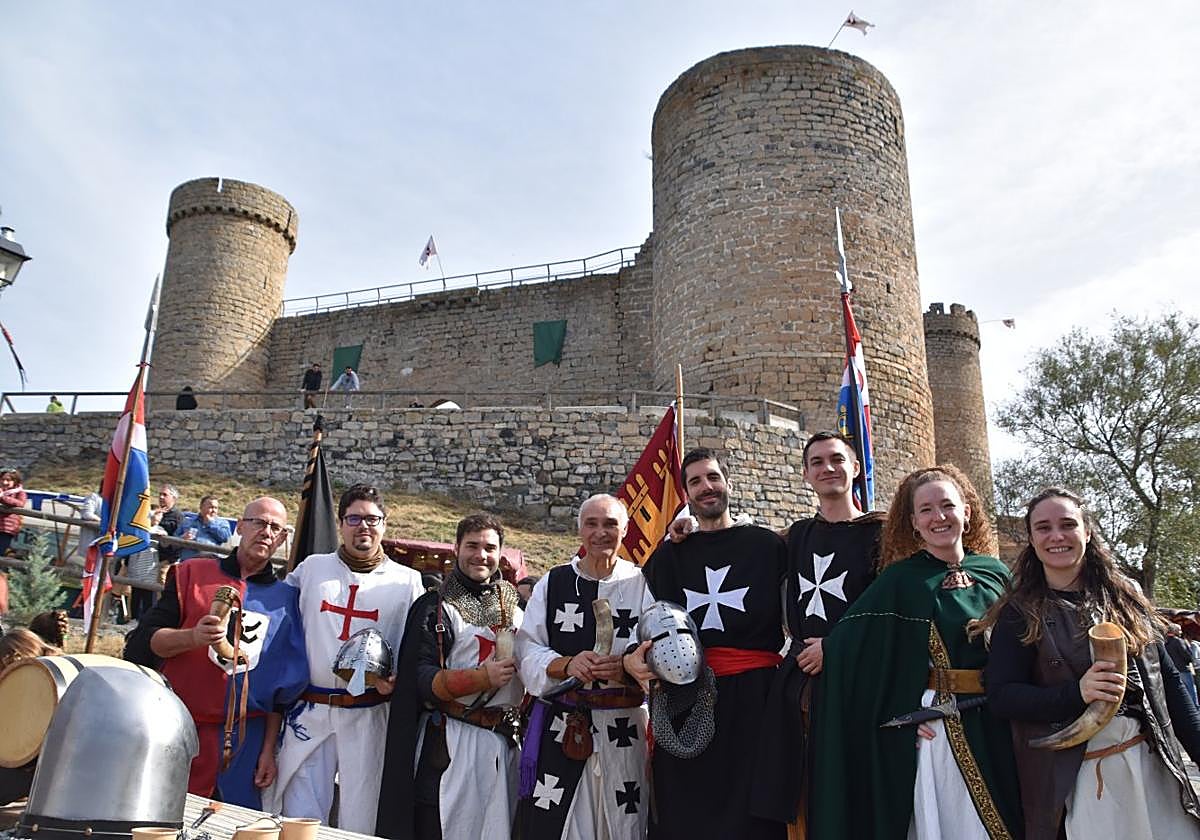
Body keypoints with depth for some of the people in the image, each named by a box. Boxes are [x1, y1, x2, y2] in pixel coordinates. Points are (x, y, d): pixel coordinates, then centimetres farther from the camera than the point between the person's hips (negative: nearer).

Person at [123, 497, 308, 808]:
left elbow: (283, 685, 8)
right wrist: (193, 637, -20)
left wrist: (269, 748, 6)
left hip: (245, 737, 1)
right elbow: (145, 639, -1)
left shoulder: (286, 598, 5)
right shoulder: (192, 573, 3)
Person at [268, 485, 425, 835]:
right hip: (309, 710, 2)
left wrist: (395, 679, -14)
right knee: (298, 817, 7)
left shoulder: (407, 580, 2)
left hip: (368, 716, -1)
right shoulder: (311, 568, 8)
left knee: (360, 820, 9)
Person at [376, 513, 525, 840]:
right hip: (449, 743, -5)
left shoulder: (515, 609, 13)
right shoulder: (436, 608, -2)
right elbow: (421, 679, -11)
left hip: (504, 740, 5)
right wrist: (483, 677, -22)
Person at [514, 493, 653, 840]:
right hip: (560, 729, 1)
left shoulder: (642, 584, 4)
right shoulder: (553, 583, 8)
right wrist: (566, 665, -16)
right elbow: (528, 652, 3)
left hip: (625, 731, 0)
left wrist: (626, 669, -24)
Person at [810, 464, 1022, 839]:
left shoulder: (995, 574, 5)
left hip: (991, 731, 4)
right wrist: (898, 710, -16)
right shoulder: (899, 580, -8)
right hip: (927, 732, -4)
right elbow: (843, 650, -14)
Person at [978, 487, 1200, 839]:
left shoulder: (1124, 595, 7)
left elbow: (1168, 679, 12)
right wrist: (1076, 692, -23)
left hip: (1154, 762, 4)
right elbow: (1000, 696, -11)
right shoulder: (1020, 614, -5)